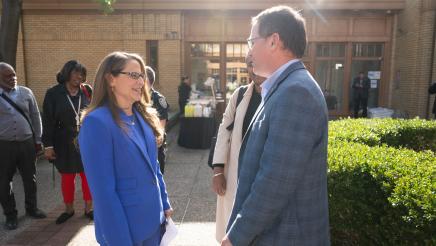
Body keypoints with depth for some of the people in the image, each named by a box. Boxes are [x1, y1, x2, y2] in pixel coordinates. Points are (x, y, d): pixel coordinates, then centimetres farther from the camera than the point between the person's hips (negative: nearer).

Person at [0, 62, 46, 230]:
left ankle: (31, 208, 31)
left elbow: (35, 117, 8)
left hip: (27, 143, 2)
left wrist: (38, 140, 7)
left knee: (30, 178, 13)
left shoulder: (26, 92, 3)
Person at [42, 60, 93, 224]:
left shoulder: (87, 91, 1)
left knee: (88, 176, 7)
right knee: (67, 178, 13)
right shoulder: (53, 93, -3)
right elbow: (48, 121, -3)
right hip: (65, 144, 0)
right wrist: (48, 145, -5)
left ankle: (88, 209, 24)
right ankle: (69, 209, 32)